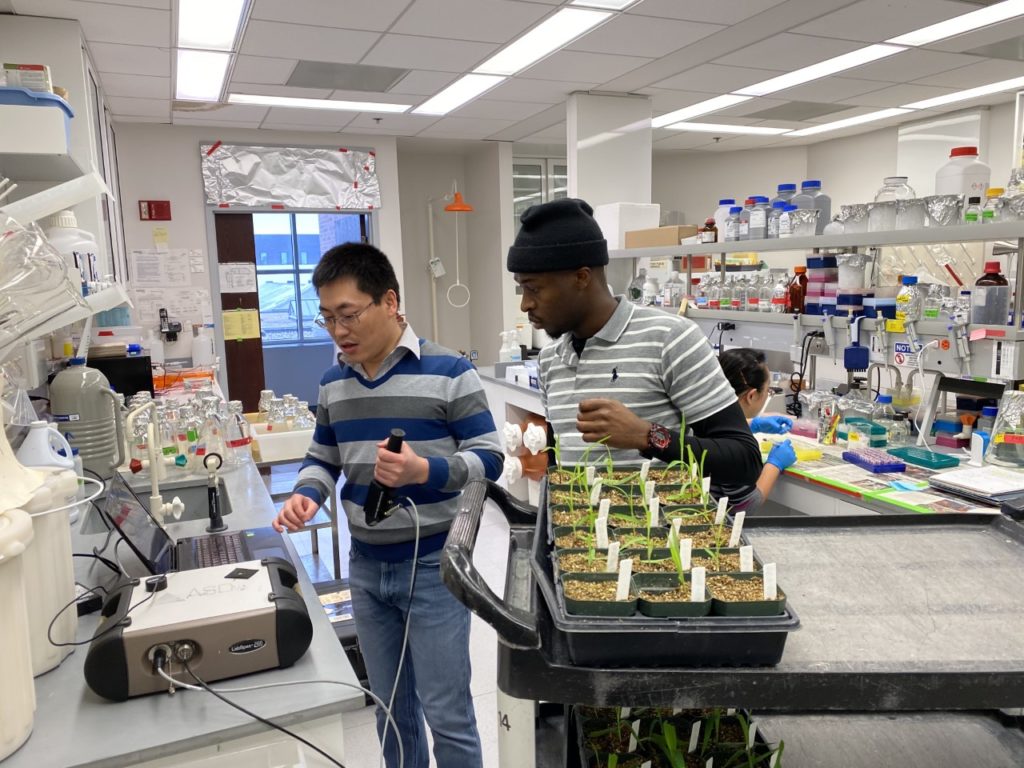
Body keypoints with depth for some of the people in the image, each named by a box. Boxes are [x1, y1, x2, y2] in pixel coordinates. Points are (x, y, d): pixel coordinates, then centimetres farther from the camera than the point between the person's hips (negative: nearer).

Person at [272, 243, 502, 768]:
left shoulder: (448, 373, -13)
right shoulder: (332, 384, 5)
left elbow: (489, 459, -12)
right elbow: (322, 458, 14)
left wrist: (425, 471, -29)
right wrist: (306, 495, -8)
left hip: (433, 566, -5)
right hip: (365, 567, 5)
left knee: (447, 714, 7)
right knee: (392, 707, 21)